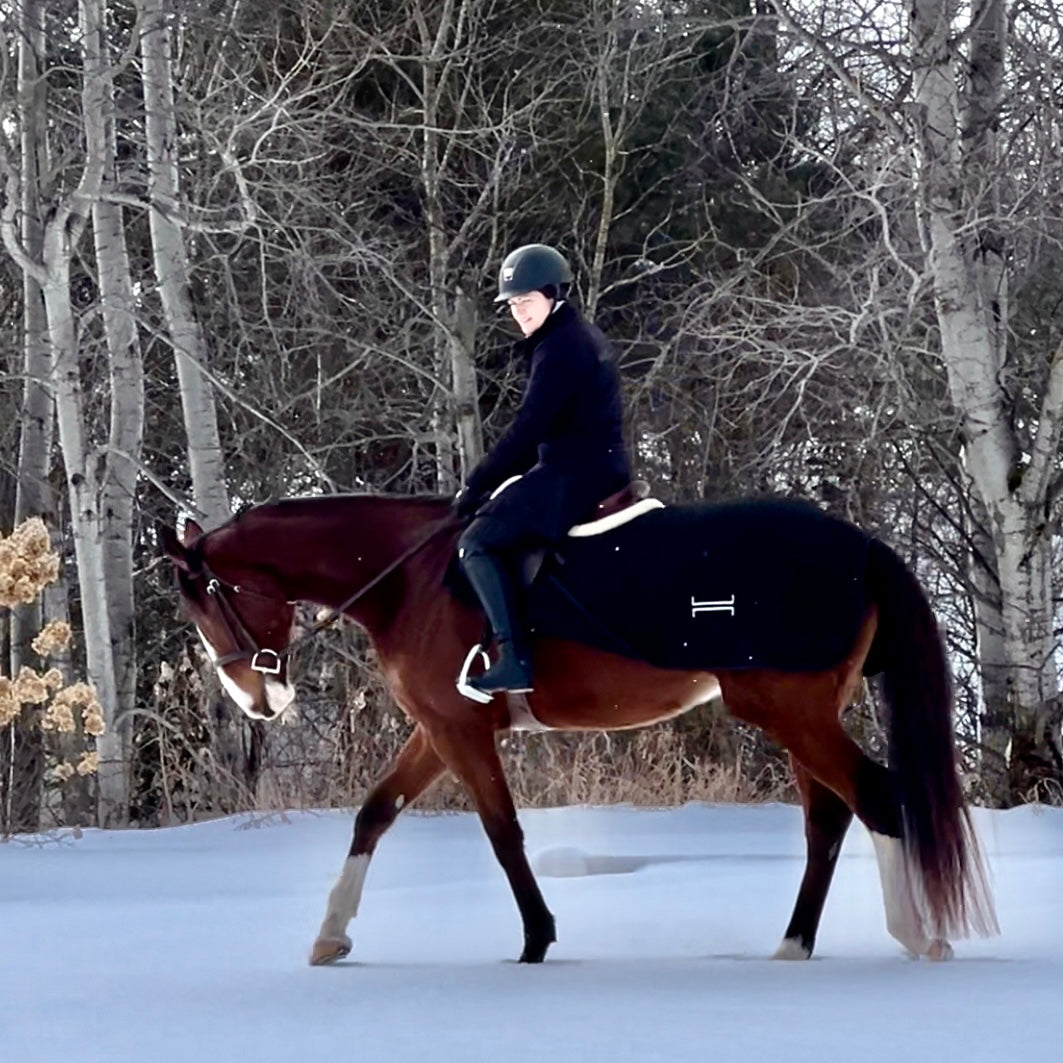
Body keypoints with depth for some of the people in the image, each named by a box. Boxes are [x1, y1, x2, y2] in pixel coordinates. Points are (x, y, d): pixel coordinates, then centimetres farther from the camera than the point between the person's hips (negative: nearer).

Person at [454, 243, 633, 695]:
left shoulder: (559, 347, -15)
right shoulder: (579, 337, 18)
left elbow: (526, 429, -19)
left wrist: (476, 486, -12)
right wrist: (489, 484, 18)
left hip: (574, 475, -11)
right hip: (599, 469, 11)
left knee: (477, 542, -14)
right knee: (494, 508, 27)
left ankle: (514, 660, -24)